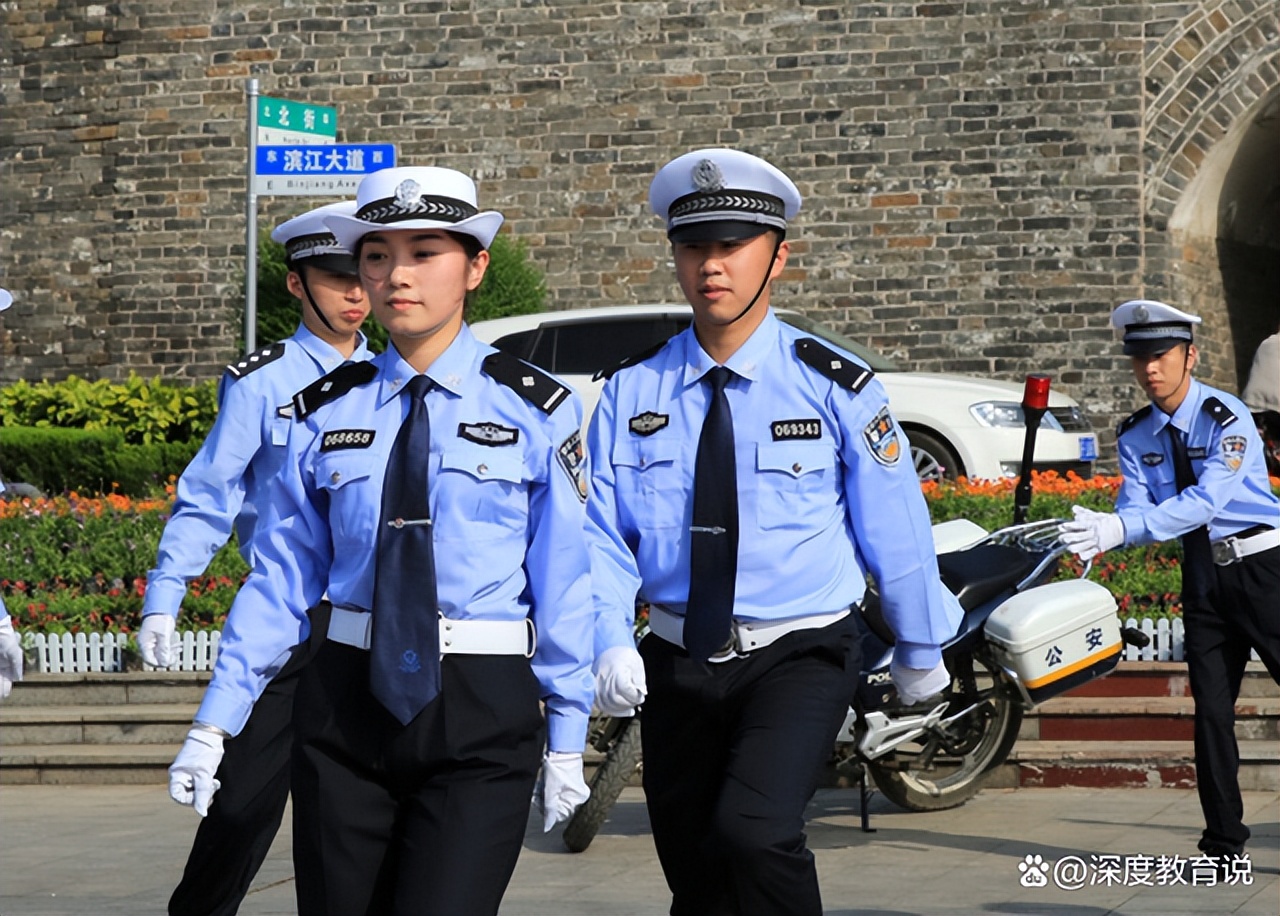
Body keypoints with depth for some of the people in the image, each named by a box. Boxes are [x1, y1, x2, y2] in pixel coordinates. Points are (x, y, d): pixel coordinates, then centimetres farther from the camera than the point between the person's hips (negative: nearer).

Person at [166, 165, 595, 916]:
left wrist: (567, 736, 0)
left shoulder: (533, 409, 0)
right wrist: (218, 719, 2)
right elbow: (285, 574, 7)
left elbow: (562, 580, 0)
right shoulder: (325, 414, 6)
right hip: (345, 706, 3)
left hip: (482, 717, -3)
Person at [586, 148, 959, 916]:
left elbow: (895, 528, 2)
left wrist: (921, 651, 8)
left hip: (800, 658, -3)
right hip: (677, 664, 4)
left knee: (754, 831, -27)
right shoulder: (632, 392, 2)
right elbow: (601, 534, 0)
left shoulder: (835, 388, -5)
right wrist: (611, 644, -16)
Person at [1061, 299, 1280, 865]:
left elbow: (1206, 501, -27)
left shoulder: (1227, 418, -15)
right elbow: (1136, 507, -4)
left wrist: (1121, 529, -37)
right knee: (1211, 709, 5)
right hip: (1202, 575, 6)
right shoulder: (1135, 436, 5)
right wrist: (1099, 530, -28)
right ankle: (1223, 844, 11)